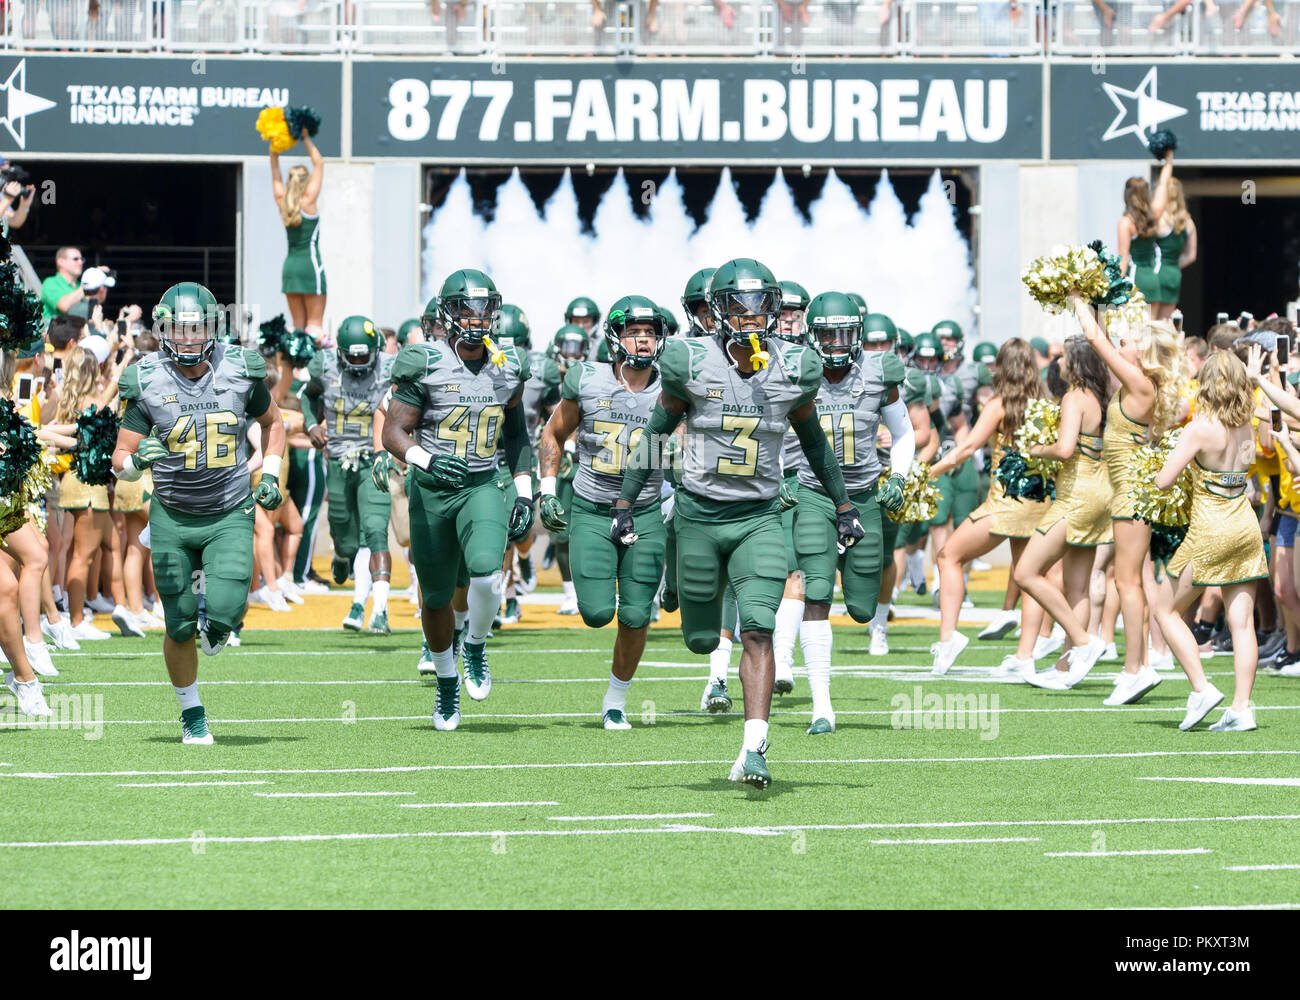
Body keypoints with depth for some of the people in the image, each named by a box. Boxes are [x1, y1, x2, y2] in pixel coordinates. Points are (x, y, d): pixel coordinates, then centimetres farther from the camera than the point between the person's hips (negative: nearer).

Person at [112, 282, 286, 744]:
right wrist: (137, 460, -29)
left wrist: (270, 474, 3)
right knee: (180, 628, 2)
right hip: (173, 517, 0)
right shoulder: (146, 383, -9)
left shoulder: (240, 372, -5)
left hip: (230, 515, 0)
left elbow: (272, 422, 15)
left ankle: (213, 614, 20)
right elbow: (120, 459, -6)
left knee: (225, 613, -19)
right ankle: (192, 713, 25)